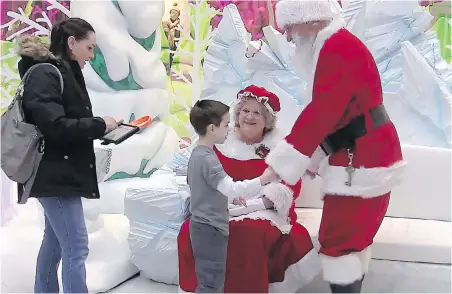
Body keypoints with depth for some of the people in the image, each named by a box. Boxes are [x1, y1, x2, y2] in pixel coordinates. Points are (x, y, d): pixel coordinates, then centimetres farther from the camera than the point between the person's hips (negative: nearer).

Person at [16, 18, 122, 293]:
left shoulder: (64, 72, 15)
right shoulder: (44, 74, -15)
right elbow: (55, 126, -24)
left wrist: (103, 128, 3)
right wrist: (100, 125, -17)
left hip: (62, 173, 10)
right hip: (56, 174, -10)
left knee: (55, 241, 18)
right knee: (76, 247, -8)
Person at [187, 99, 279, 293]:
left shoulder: (197, 154, 10)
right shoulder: (208, 158, -22)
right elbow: (232, 189, -30)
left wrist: (229, 195, 18)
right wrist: (263, 179, -27)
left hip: (203, 226, 10)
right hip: (210, 229, -10)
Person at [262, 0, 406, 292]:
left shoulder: (338, 48, -18)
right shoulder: (335, 48, 15)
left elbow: (320, 114, -26)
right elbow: (329, 115, 19)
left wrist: (280, 165, -24)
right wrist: (313, 158, 18)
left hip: (361, 161, -11)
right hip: (363, 158, 11)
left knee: (337, 242, -5)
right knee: (354, 237, 17)